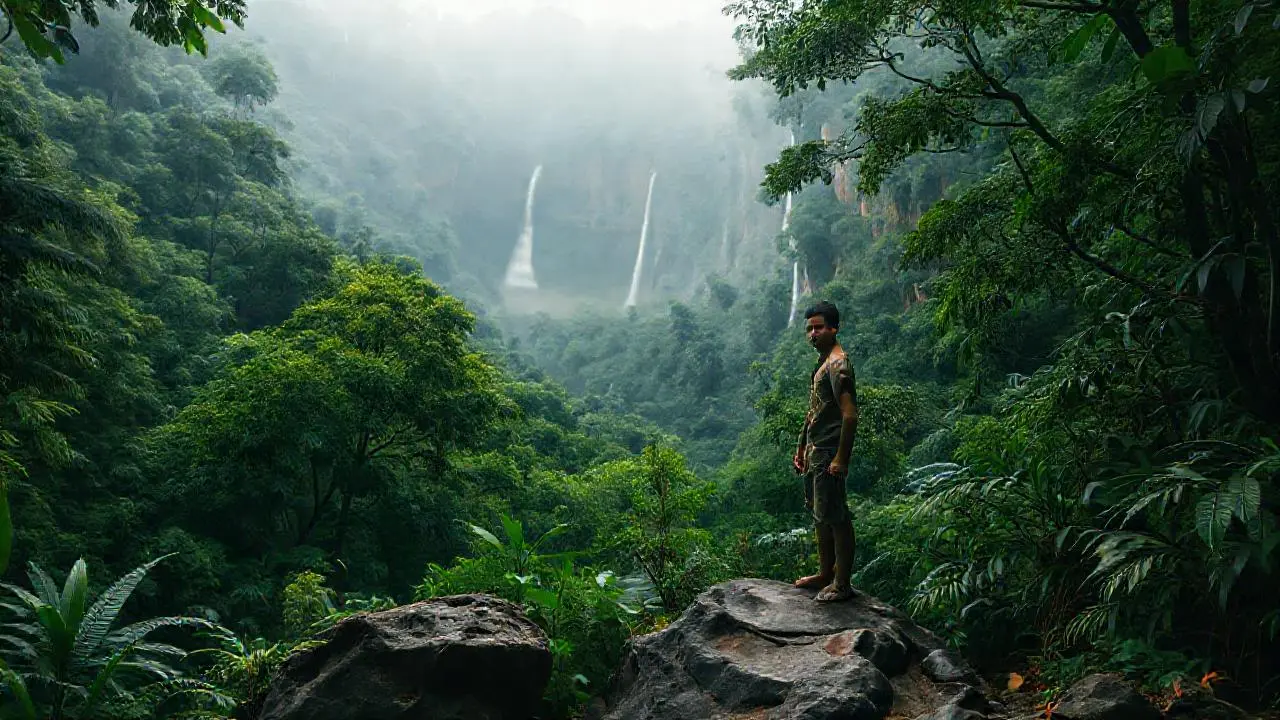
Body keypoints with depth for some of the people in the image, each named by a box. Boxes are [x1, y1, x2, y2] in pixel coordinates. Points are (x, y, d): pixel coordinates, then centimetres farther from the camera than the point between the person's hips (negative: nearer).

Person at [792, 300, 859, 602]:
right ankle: (826, 573, 29)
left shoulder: (838, 365, -16)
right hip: (814, 453, 10)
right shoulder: (821, 363, 14)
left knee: (836, 517, -3)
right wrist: (801, 448, 21)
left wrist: (841, 459, -24)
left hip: (829, 455, -10)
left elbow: (850, 414, -22)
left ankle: (842, 584, 6)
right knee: (820, 515, 17)